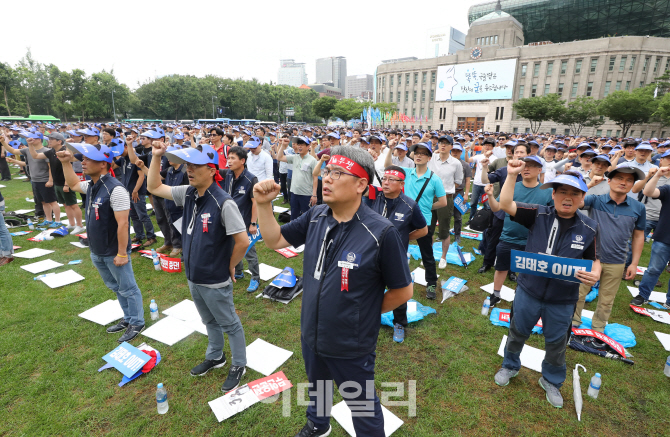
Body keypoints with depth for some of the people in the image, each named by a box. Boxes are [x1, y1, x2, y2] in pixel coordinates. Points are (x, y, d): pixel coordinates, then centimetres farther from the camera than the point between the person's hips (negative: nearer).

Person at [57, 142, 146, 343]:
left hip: (114, 253, -9)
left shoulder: (115, 190, -25)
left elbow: (122, 224, -25)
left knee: (128, 289, 7)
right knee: (116, 287, 21)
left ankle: (137, 323, 22)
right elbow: (73, 184, 28)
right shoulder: (91, 185, 3)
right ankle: (128, 318, 36)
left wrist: (122, 253, -23)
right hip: (97, 252, 9)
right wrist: (65, 162, 14)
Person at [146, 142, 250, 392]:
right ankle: (215, 357, 49)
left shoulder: (223, 203, -26)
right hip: (193, 277, 7)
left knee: (229, 324, 13)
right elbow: (154, 187, 10)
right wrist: (156, 156, 0)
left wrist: (230, 268, -13)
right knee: (209, 321, 26)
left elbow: (242, 241, -26)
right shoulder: (188, 194, -3)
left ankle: (239, 366, 34)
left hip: (215, 282, -7)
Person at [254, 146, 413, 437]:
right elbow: (274, 240, 2)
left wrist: (365, 313, -6)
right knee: (316, 387, 33)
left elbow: (402, 291, -16)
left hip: (351, 347, -6)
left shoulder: (381, 233, -27)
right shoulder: (315, 217, -10)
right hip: (311, 336, 6)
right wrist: (263, 204, -13)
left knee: (363, 409, 20)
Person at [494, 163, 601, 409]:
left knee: (556, 343, 20)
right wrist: (512, 175, -27)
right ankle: (510, 366, 47)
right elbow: (506, 205, -20)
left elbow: (594, 260, 4)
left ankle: (551, 381, 46)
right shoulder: (539, 215, -10)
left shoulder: (589, 229, -6)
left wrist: (595, 274, -18)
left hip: (562, 299, 1)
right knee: (518, 332, 20)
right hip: (528, 290, -1)